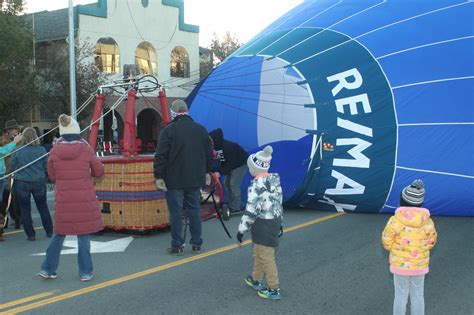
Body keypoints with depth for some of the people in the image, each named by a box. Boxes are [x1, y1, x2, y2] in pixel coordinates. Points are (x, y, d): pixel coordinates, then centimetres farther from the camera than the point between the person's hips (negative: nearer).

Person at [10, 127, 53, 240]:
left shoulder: (17, 152, -10)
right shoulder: (41, 150, -8)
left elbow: (12, 167, 0)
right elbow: (46, 167, 0)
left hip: (21, 183, -1)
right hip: (39, 182, 2)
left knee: (25, 210, 10)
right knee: (43, 208, 16)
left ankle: (31, 234, 12)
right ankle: (49, 232, 23)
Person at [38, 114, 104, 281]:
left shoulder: (55, 151, -4)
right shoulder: (86, 149, -7)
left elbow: (52, 176, 6)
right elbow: (99, 171, 3)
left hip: (63, 199, 2)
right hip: (84, 199, -2)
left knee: (59, 233, 16)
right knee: (84, 234, 7)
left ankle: (48, 269, 20)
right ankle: (85, 272, 13)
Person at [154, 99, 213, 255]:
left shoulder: (168, 130, -10)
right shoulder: (201, 129, 6)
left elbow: (160, 156, -13)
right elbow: (209, 154, 12)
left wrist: (159, 176, -7)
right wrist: (205, 172, 24)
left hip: (175, 180, -4)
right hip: (195, 179, 4)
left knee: (176, 212, 3)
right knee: (194, 211, 12)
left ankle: (177, 246, 7)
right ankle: (197, 244, 17)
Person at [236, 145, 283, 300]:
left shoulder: (257, 186, -21)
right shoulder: (275, 180, 6)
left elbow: (251, 211, -21)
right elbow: (280, 203, 14)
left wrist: (242, 229, -12)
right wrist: (279, 223, 24)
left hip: (263, 225, -9)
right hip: (274, 221, 9)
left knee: (266, 257, 1)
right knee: (258, 253, 23)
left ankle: (273, 289, 8)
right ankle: (256, 280, 38)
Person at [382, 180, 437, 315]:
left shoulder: (395, 220, -22)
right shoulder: (427, 221, -14)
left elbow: (387, 242, -11)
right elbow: (431, 241, 0)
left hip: (401, 264, -2)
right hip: (419, 265, 2)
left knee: (401, 296, 14)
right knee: (418, 296, 18)